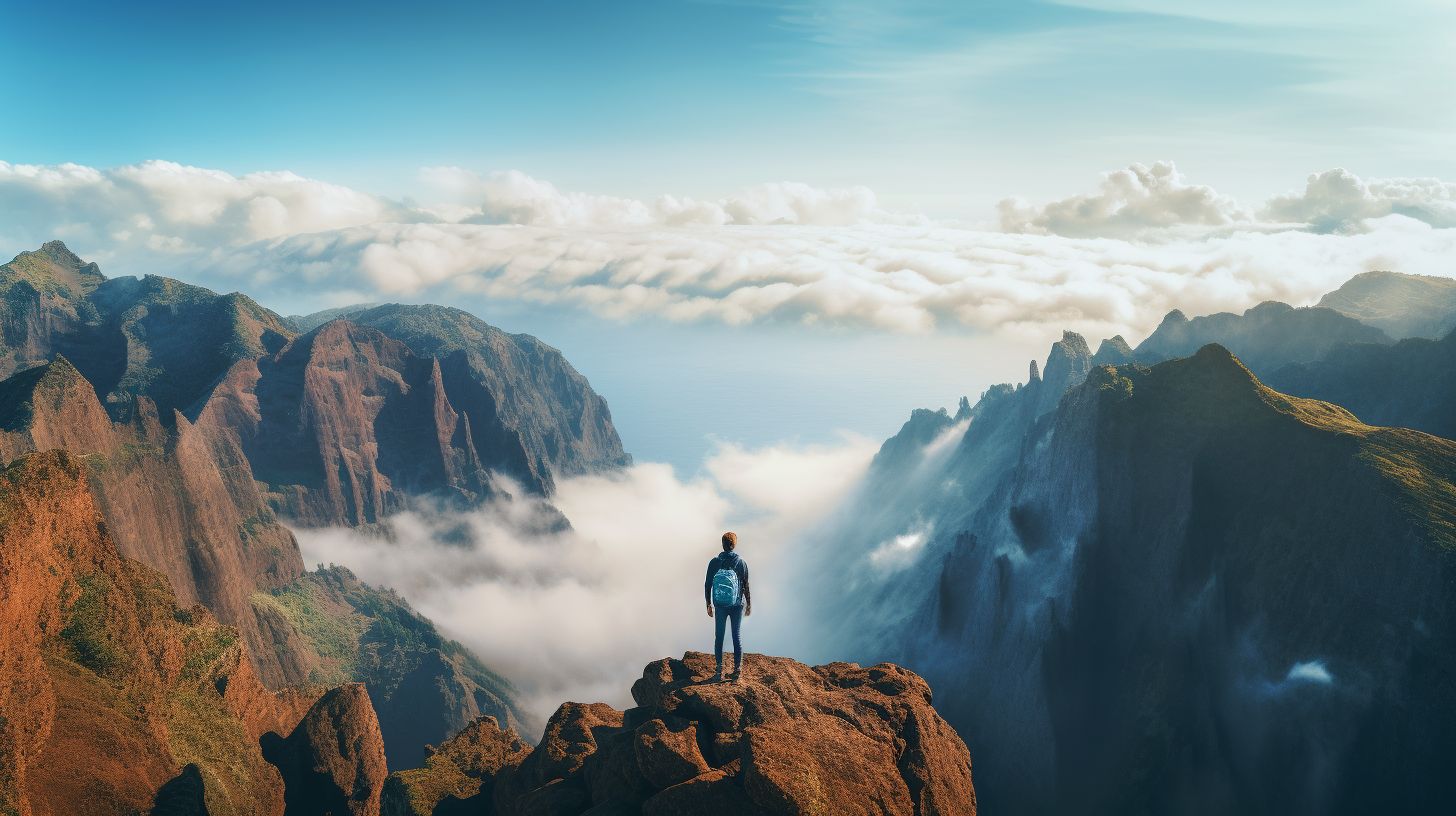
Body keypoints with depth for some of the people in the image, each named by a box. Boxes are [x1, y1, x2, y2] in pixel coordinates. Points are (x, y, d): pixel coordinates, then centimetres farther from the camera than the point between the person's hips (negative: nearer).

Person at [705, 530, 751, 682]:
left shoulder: (714, 562, -3)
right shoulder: (741, 563, -5)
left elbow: (707, 585, -1)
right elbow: (746, 586, -3)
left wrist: (709, 605, 9)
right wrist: (749, 604, 8)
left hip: (720, 605, 0)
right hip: (737, 605, 0)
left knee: (719, 637, 7)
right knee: (736, 637, 8)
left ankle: (719, 671, 5)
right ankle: (737, 670, 9)